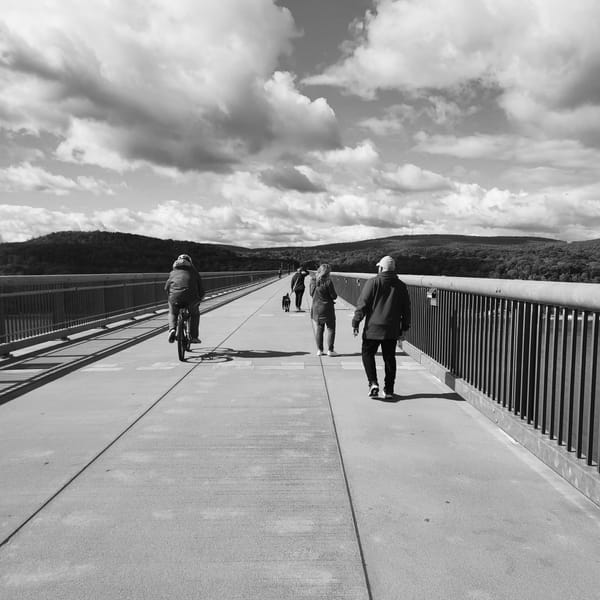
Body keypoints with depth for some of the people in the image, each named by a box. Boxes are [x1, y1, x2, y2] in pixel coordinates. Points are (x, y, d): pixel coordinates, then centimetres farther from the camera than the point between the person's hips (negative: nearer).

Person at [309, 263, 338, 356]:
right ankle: (330, 350, 7)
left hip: (316, 307, 5)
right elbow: (334, 296, -13)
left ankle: (319, 350, 16)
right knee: (331, 328, 7)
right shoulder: (328, 281, -17)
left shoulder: (312, 281, 0)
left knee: (318, 329, 14)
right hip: (327, 308, -5)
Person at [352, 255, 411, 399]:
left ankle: (373, 383, -7)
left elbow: (362, 304, -9)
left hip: (373, 328, -3)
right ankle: (389, 389, 16)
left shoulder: (372, 282, -7)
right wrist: (404, 327, 19)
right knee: (389, 358, 12)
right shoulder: (401, 286, 6)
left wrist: (355, 322, -4)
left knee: (367, 354, 9)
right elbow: (406, 309, 11)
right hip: (392, 331, 4)